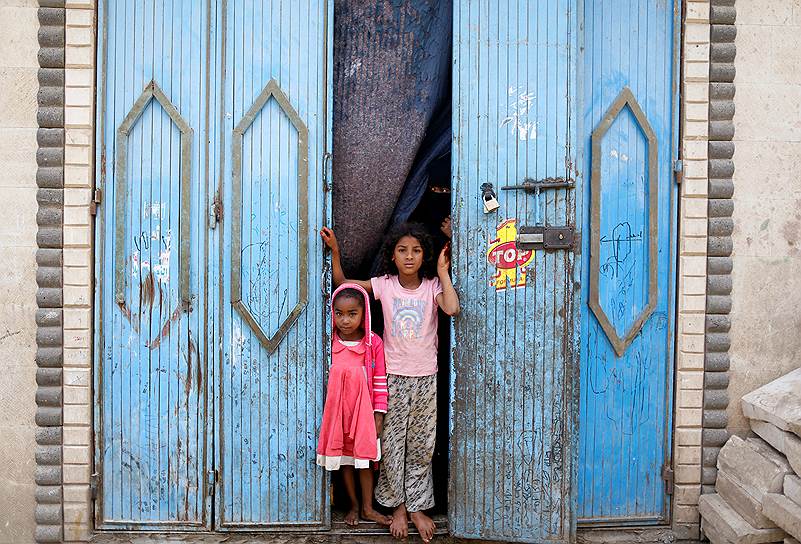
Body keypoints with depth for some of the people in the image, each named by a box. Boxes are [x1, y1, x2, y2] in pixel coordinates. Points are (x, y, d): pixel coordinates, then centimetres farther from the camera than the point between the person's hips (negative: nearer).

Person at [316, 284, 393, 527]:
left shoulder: (374, 343, -11)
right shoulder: (329, 342, -5)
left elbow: (380, 383, -5)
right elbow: (324, 380, 4)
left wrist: (379, 416, -5)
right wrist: (325, 412, 5)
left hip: (364, 411, -2)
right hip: (337, 410, 2)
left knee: (364, 459, 9)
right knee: (344, 459, 12)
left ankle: (368, 508, 24)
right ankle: (354, 505, 29)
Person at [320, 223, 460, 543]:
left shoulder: (432, 286, -4)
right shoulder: (384, 285, -2)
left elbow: (452, 309, -23)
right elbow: (342, 283, 1)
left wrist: (443, 273, -13)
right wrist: (334, 250, -9)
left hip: (425, 376, 0)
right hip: (392, 375, 0)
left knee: (421, 445, 9)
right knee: (392, 442, 6)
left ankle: (417, 506, 23)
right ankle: (398, 506, 23)